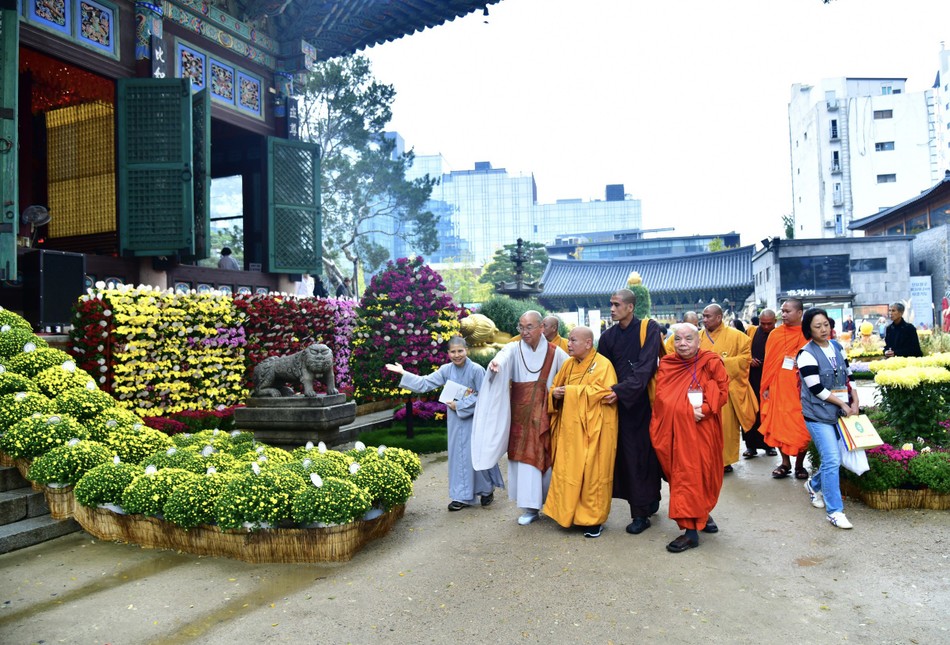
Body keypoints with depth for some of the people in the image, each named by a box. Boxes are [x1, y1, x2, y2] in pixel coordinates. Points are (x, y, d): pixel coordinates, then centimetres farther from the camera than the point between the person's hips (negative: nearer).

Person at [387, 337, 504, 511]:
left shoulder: (476, 370, -13)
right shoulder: (446, 370, 0)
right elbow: (425, 383, 0)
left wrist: (459, 405, -14)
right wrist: (403, 373, -5)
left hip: (474, 419, -4)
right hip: (455, 420, 4)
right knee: (458, 456, 8)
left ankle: (487, 490, 27)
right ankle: (463, 496, 19)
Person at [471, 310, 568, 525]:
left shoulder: (555, 353, -1)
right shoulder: (514, 349, -4)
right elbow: (504, 355, -28)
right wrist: (496, 361, -50)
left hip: (545, 415, 0)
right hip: (521, 415, 0)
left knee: (547, 457, 7)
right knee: (525, 458, 0)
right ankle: (530, 506, 9)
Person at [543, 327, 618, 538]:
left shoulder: (603, 365, -8)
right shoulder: (568, 364, 11)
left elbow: (606, 393, -18)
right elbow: (555, 388, 19)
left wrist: (573, 391, -15)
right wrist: (555, 393, -6)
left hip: (592, 430, -6)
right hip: (569, 428, 6)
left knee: (592, 473, 0)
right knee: (567, 471, 7)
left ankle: (594, 519, 14)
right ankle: (569, 513, 21)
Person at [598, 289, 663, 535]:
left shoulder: (649, 329, -7)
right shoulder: (609, 335, 6)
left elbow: (645, 368, -16)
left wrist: (621, 391, -23)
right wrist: (606, 392, -3)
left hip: (644, 401, -3)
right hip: (620, 402, 4)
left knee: (645, 453, 3)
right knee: (628, 454, 4)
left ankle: (642, 512, 14)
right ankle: (649, 502, 20)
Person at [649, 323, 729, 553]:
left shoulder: (711, 363, -4)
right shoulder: (666, 364, 4)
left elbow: (722, 392, -6)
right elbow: (660, 397, 6)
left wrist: (704, 409, -21)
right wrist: (687, 411, -9)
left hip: (701, 429, -3)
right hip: (673, 430, 3)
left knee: (698, 474, -2)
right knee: (681, 473, 6)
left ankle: (691, 531, 5)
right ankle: (701, 516, 27)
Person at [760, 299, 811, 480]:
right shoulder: (775, 334, 4)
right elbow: (768, 362, 6)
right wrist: (766, 387, 3)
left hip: (800, 389, -2)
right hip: (778, 388, 2)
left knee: (801, 428, 3)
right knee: (779, 425, 4)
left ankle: (799, 464, 19)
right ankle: (785, 463, 18)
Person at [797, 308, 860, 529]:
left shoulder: (837, 347, 8)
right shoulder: (807, 354, -13)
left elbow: (848, 376, 14)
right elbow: (816, 389, -16)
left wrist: (855, 402, 3)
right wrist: (842, 404, -9)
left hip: (838, 413, 7)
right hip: (818, 415, -7)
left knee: (833, 458, 12)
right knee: (832, 460, -10)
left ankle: (814, 485, 40)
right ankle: (835, 511, -2)